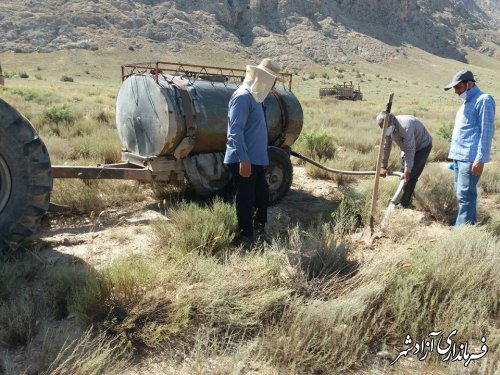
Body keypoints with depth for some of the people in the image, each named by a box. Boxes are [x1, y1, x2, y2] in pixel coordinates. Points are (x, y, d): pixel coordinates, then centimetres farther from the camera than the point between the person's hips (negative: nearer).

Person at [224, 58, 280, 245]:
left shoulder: (255, 96, 13)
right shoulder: (243, 97, -17)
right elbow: (236, 130, -23)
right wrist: (244, 160, -27)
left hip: (256, 158, 10)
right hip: (243, 160, -10)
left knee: (262, 194, 19)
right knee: (246, 199, 2)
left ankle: (260, 228, 37)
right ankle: (245, 236, 18)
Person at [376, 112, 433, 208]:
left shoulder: (405, 126, -39)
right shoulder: (388, 128, -15)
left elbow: (410, 150, -37)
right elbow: (386, 146, -6)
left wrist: (407, 171, -34)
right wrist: (383, 166, -6)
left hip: (423, 145, -8)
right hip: (409, 146, 8)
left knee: (411, 175, -13)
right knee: (403, 172, 12)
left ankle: (404, 204, -5)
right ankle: (407, 198, 28)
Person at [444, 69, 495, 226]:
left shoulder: (483, 100, -8)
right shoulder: (467, 102, 20)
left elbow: (486, 132, -14)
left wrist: (480, 159, -19)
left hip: (470, 158, -9)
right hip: (459, 156, 9)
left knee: (465, 195, -8)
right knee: (462, 194, 13)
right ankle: (469, 224, 23)